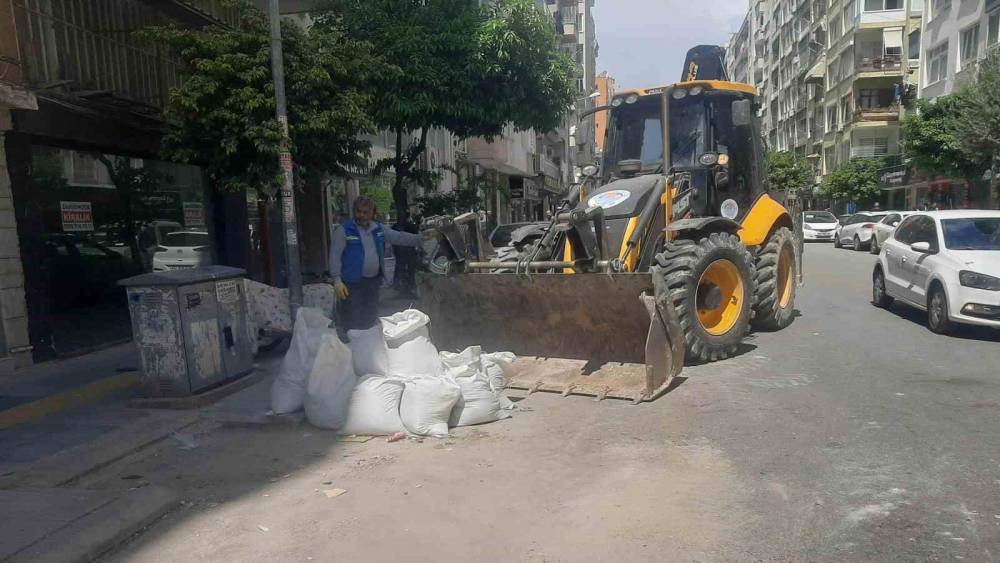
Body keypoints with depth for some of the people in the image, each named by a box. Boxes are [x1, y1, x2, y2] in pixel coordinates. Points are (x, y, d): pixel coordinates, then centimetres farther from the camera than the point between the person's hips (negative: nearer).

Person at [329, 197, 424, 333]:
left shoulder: (378, 229, 8)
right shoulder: (344, 231, -8)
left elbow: (399, 237, 8)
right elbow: (335, 256, -11)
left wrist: (421, 239, -2)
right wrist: (337, 280, -18)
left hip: (373, 281, 6)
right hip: (352, 283, -6)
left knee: (371, 319, 17)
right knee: (352, 322, -6)